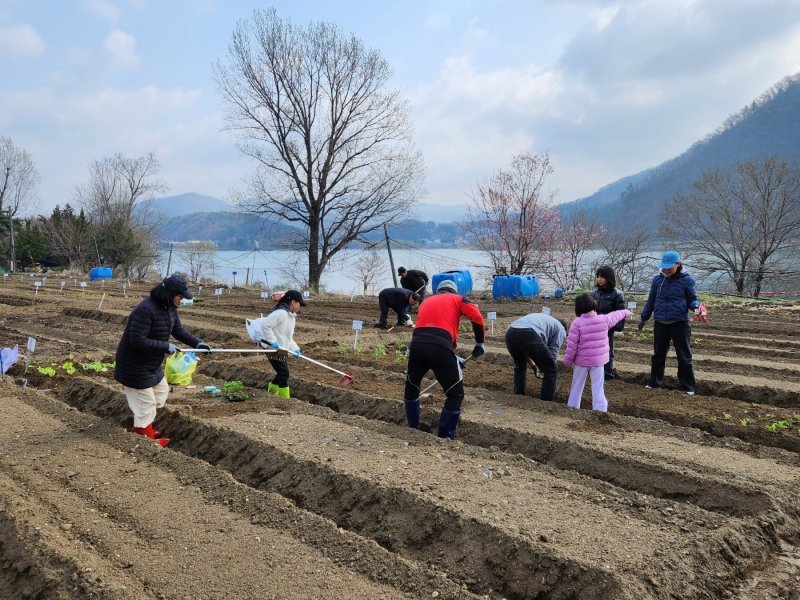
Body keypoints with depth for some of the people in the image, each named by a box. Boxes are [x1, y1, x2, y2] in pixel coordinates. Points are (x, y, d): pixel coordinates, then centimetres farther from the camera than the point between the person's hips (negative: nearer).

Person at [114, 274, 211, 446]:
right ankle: (147, 437, 22)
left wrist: (197, 343, -5)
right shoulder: (146, 310, -31)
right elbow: (137, 341, -33)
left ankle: (140, 426, 38)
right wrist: (165, 346, -27)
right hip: (135, 366, -10)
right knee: (145, 402, 2)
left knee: (162, 390, 22)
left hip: (152, 364, 10)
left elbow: (179, 331, 9)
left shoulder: (170, 308, -1)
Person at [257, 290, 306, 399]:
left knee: (282, 372, 18)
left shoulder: (291, 316, 12)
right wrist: (273, 342, -25)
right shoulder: (281, 313, -22)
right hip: (273, 349, -10)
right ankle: (285, 399, 0)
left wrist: (294, 348, 3)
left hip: (281, 349, 10)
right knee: (284, 373, -7)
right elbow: (265, 325, -28)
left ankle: (271, 393, 35)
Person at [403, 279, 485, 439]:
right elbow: (477, 318, 2)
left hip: (417, 343, 5)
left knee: (411, 386, 29)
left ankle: (412, 429, 39)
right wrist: (479, 343, 14)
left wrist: (452, 356, 39)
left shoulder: (426, 302, 34)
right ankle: (445, 437, 16)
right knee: (455, 394, 12)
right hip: (439, 346, -4)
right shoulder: (457, 299, 21)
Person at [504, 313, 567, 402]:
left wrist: (532, 363, 43)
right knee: (551, 371, 10)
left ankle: (518, 395, 33)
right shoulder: (561, 330, 25)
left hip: (510, 332, 7)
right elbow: (553, 352, 16)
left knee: (519, 366, 33)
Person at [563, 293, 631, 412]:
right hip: (598, 361, 2)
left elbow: (572, 345, -14)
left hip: (581, 361, -1)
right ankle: (600, 409, 4)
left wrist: (567, 360, -2)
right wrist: (626, 312, 38)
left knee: (577, 385, 14)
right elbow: (615, 315, 17)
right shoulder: (604, 320, -6)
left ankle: (573, 406, 22)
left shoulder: (577, 323, -15)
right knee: (598, 387, 6)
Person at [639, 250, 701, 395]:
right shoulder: (658, 279, 3)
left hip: (680, 323, -3)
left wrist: (696, 305, -23)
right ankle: (655, 382, 24)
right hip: (660, 323, 4)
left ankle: (688, 386, 10)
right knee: (658, 354, 13)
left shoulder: (686, 280, -6)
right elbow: (651, 300, 12)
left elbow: (692, 299, 0)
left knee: (684, 356, 3)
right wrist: (644, 318, 14)